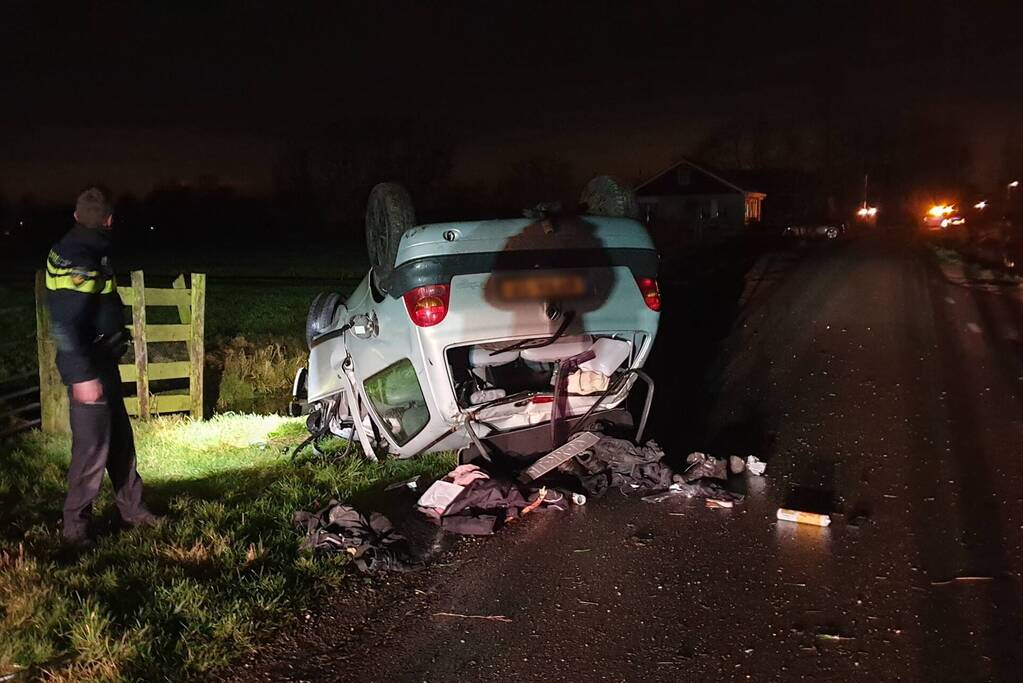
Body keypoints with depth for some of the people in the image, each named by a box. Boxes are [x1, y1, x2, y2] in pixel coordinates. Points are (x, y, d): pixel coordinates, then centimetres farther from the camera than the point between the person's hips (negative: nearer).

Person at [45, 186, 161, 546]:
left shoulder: (78, 249, 9)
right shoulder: (79, 258, -21)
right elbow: (66, 324, -26)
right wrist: (83, 375, -28)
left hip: (102, 360, 10)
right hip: (89, 367, -10)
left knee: (120, 438, 17)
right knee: (93, 446, -2)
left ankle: (132, 509, 30)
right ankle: (75, 526, 11)